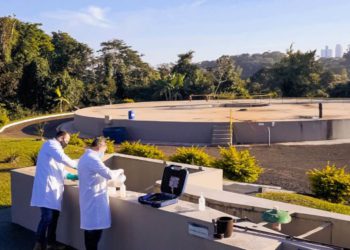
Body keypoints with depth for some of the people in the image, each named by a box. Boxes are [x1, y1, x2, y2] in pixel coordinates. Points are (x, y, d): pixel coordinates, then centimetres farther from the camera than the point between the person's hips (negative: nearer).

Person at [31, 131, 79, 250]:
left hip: (53, 188, 10)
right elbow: (62, 158, -24)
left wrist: (72, 176, 20)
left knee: (54, 215, 13)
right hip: (47, 187, -10)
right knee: (47, 217, -12)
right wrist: (77, 165, -13)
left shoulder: (55, 148, 26)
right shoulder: (51, 144, -5)